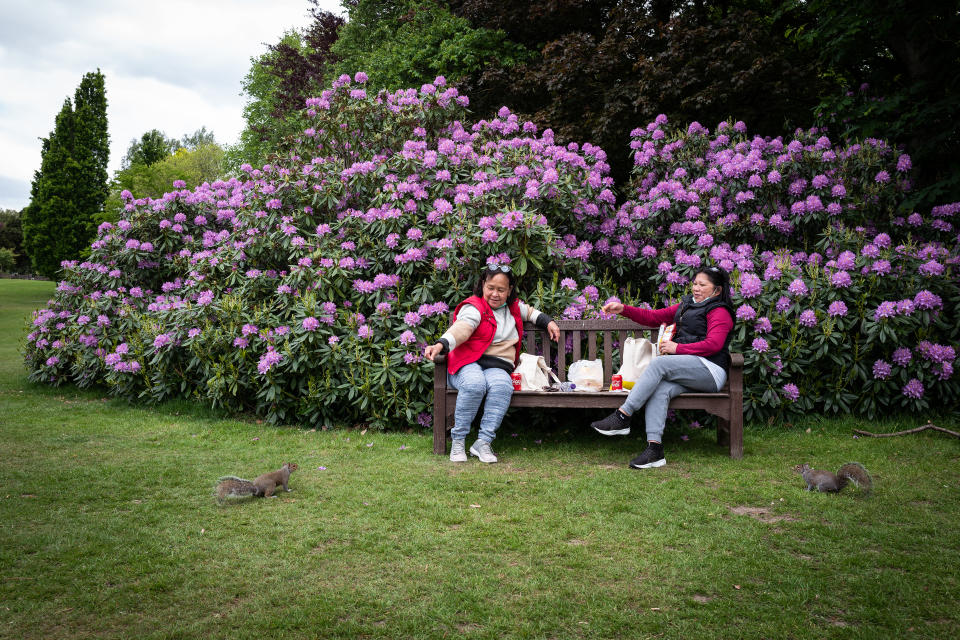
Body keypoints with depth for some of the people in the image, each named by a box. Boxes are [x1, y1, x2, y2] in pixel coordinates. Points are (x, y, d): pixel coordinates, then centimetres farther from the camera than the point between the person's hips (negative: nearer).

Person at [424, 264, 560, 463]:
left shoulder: (513, 307, 21)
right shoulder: (474, 308, -1)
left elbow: (529, 312, 47)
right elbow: (461, 328, -21)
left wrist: (548, 322, 34)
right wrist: (441, 344, -40)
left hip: (497, 367, 4)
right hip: (468, 364, -4)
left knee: (502, 386, -33)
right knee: (474, 385, -39)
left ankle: (483, 442, -28)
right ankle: (458, 441, -20)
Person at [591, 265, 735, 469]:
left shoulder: (719, 312, 2)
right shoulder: (685, 305, 26)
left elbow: (713, 344, -15)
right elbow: (653, 317, 23)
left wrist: (677, 348, -14)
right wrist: (624, 309, 11)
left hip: (710, 371, -6)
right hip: (688, 372, 6)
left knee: (659, 363, -29)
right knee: (659, 390, -27)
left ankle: (622, 417, -32)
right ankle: (654, 449, -38)